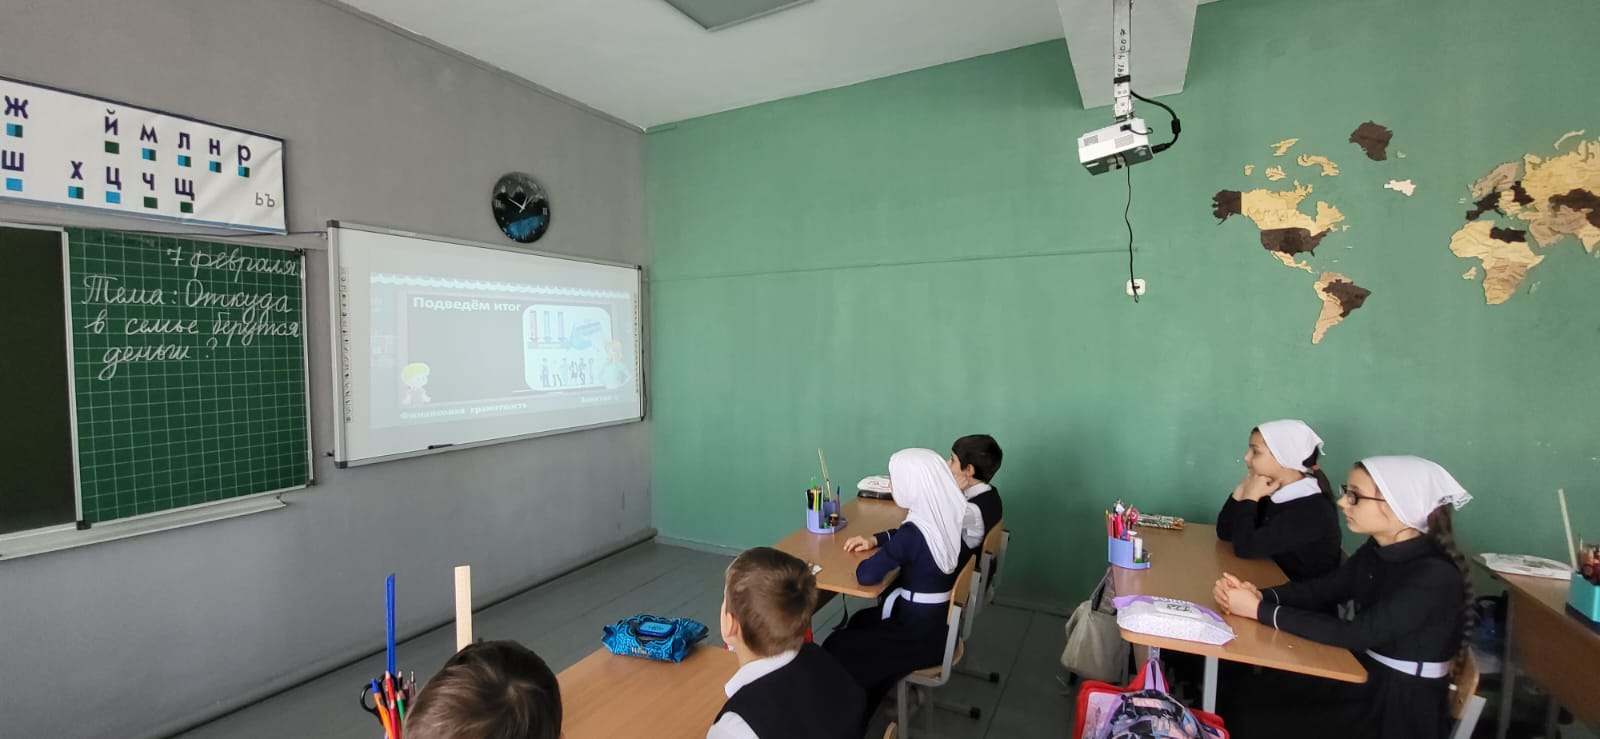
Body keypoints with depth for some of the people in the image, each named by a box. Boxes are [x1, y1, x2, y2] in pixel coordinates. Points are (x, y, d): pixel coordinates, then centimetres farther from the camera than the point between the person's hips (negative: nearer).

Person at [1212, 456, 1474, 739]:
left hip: (1403, 709, -6)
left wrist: (1259, 610, -26)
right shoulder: (1378, 550, 0)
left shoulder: (1435, 576, -25)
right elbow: (1324, 588, 2)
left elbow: (1354, 634, -28)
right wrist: (1259, 594, -17)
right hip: (1364, 678, 6)